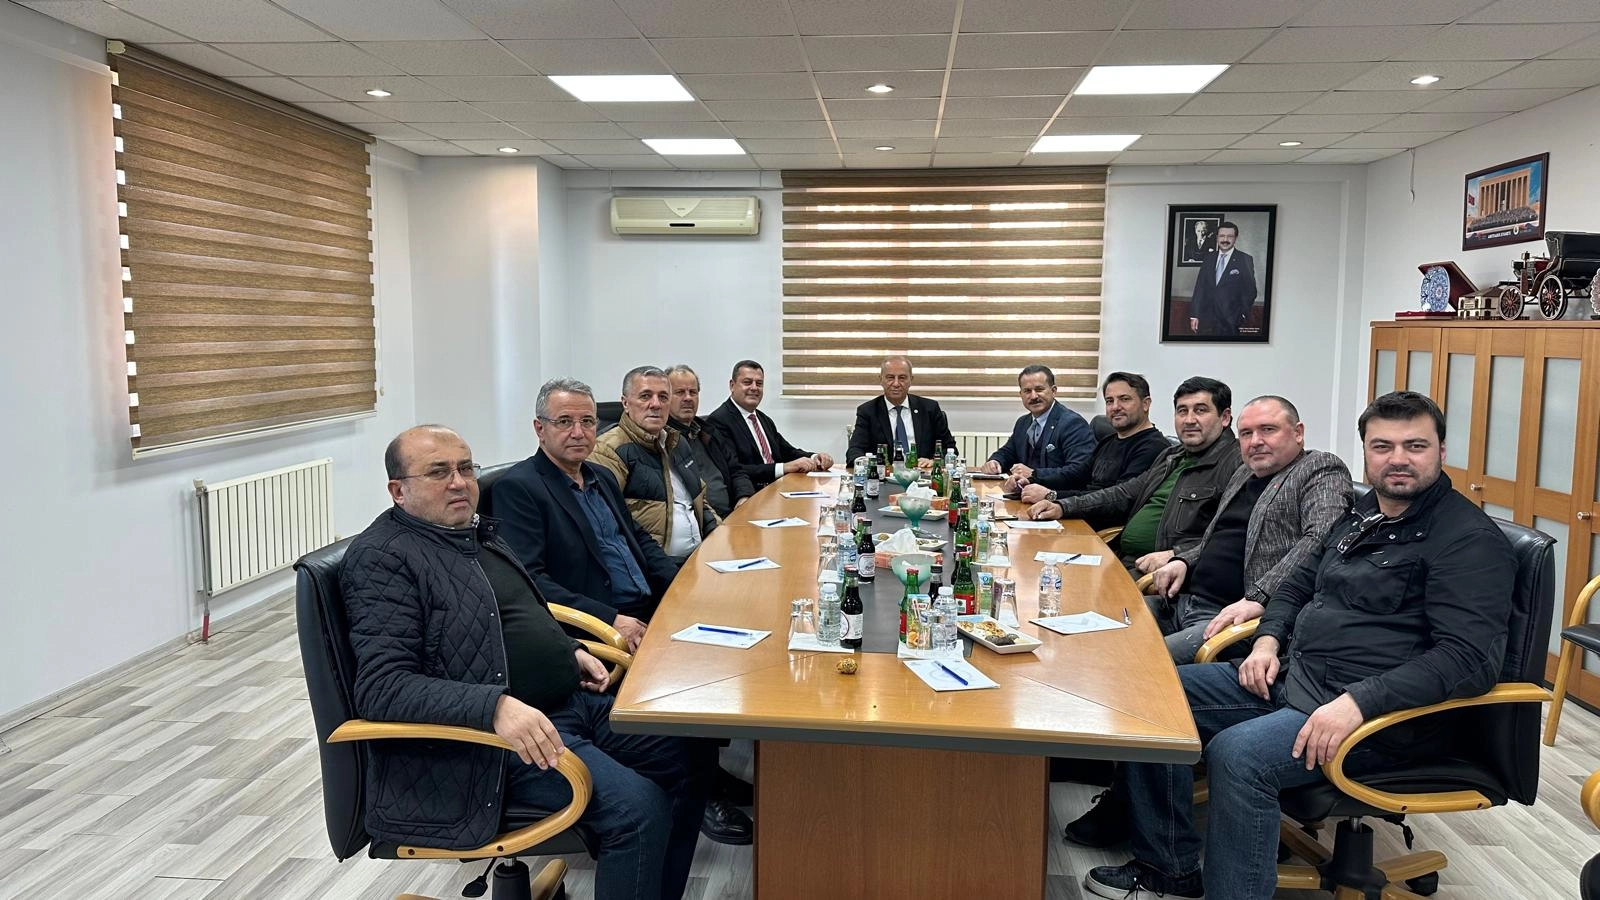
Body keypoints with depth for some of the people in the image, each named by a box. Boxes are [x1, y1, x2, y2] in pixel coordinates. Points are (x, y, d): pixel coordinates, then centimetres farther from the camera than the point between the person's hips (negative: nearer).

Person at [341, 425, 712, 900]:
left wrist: (568, 650, 11)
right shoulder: (383, 557, -12)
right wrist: (495, 706, -35)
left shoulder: (478, 532, 14)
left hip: (573, 700, 9)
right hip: (500, 734, -9)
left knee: (690, 753, 7)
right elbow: (382, 686, -22)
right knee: (637, 807, -24)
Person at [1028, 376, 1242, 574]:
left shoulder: (1236, 464, -7)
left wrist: (1175, 555, -28)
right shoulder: (1171, 456, 22)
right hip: (1122, 560, 8)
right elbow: (1125, 494, 25)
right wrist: (1062, 507, 14)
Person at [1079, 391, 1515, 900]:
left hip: (1378, 713, -9)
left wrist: (1359, 703, -30)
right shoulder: (1361, 515, 15)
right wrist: (1268, 640, 6)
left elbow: (1470, 657, -21)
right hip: (1291, 677, 9)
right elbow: (1299, 584, 26)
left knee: (1237, 753, -34)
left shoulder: (1470, 540, -11)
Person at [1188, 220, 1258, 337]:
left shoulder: (1245, 260, 0)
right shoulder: (1209, 258, 10)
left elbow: (1250, 292, 1)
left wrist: (1241, 317, -4)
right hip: (1206, 318, 3)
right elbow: (1200, 287, 8)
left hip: (1230, 321, -3)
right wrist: (1194, 315, 3)